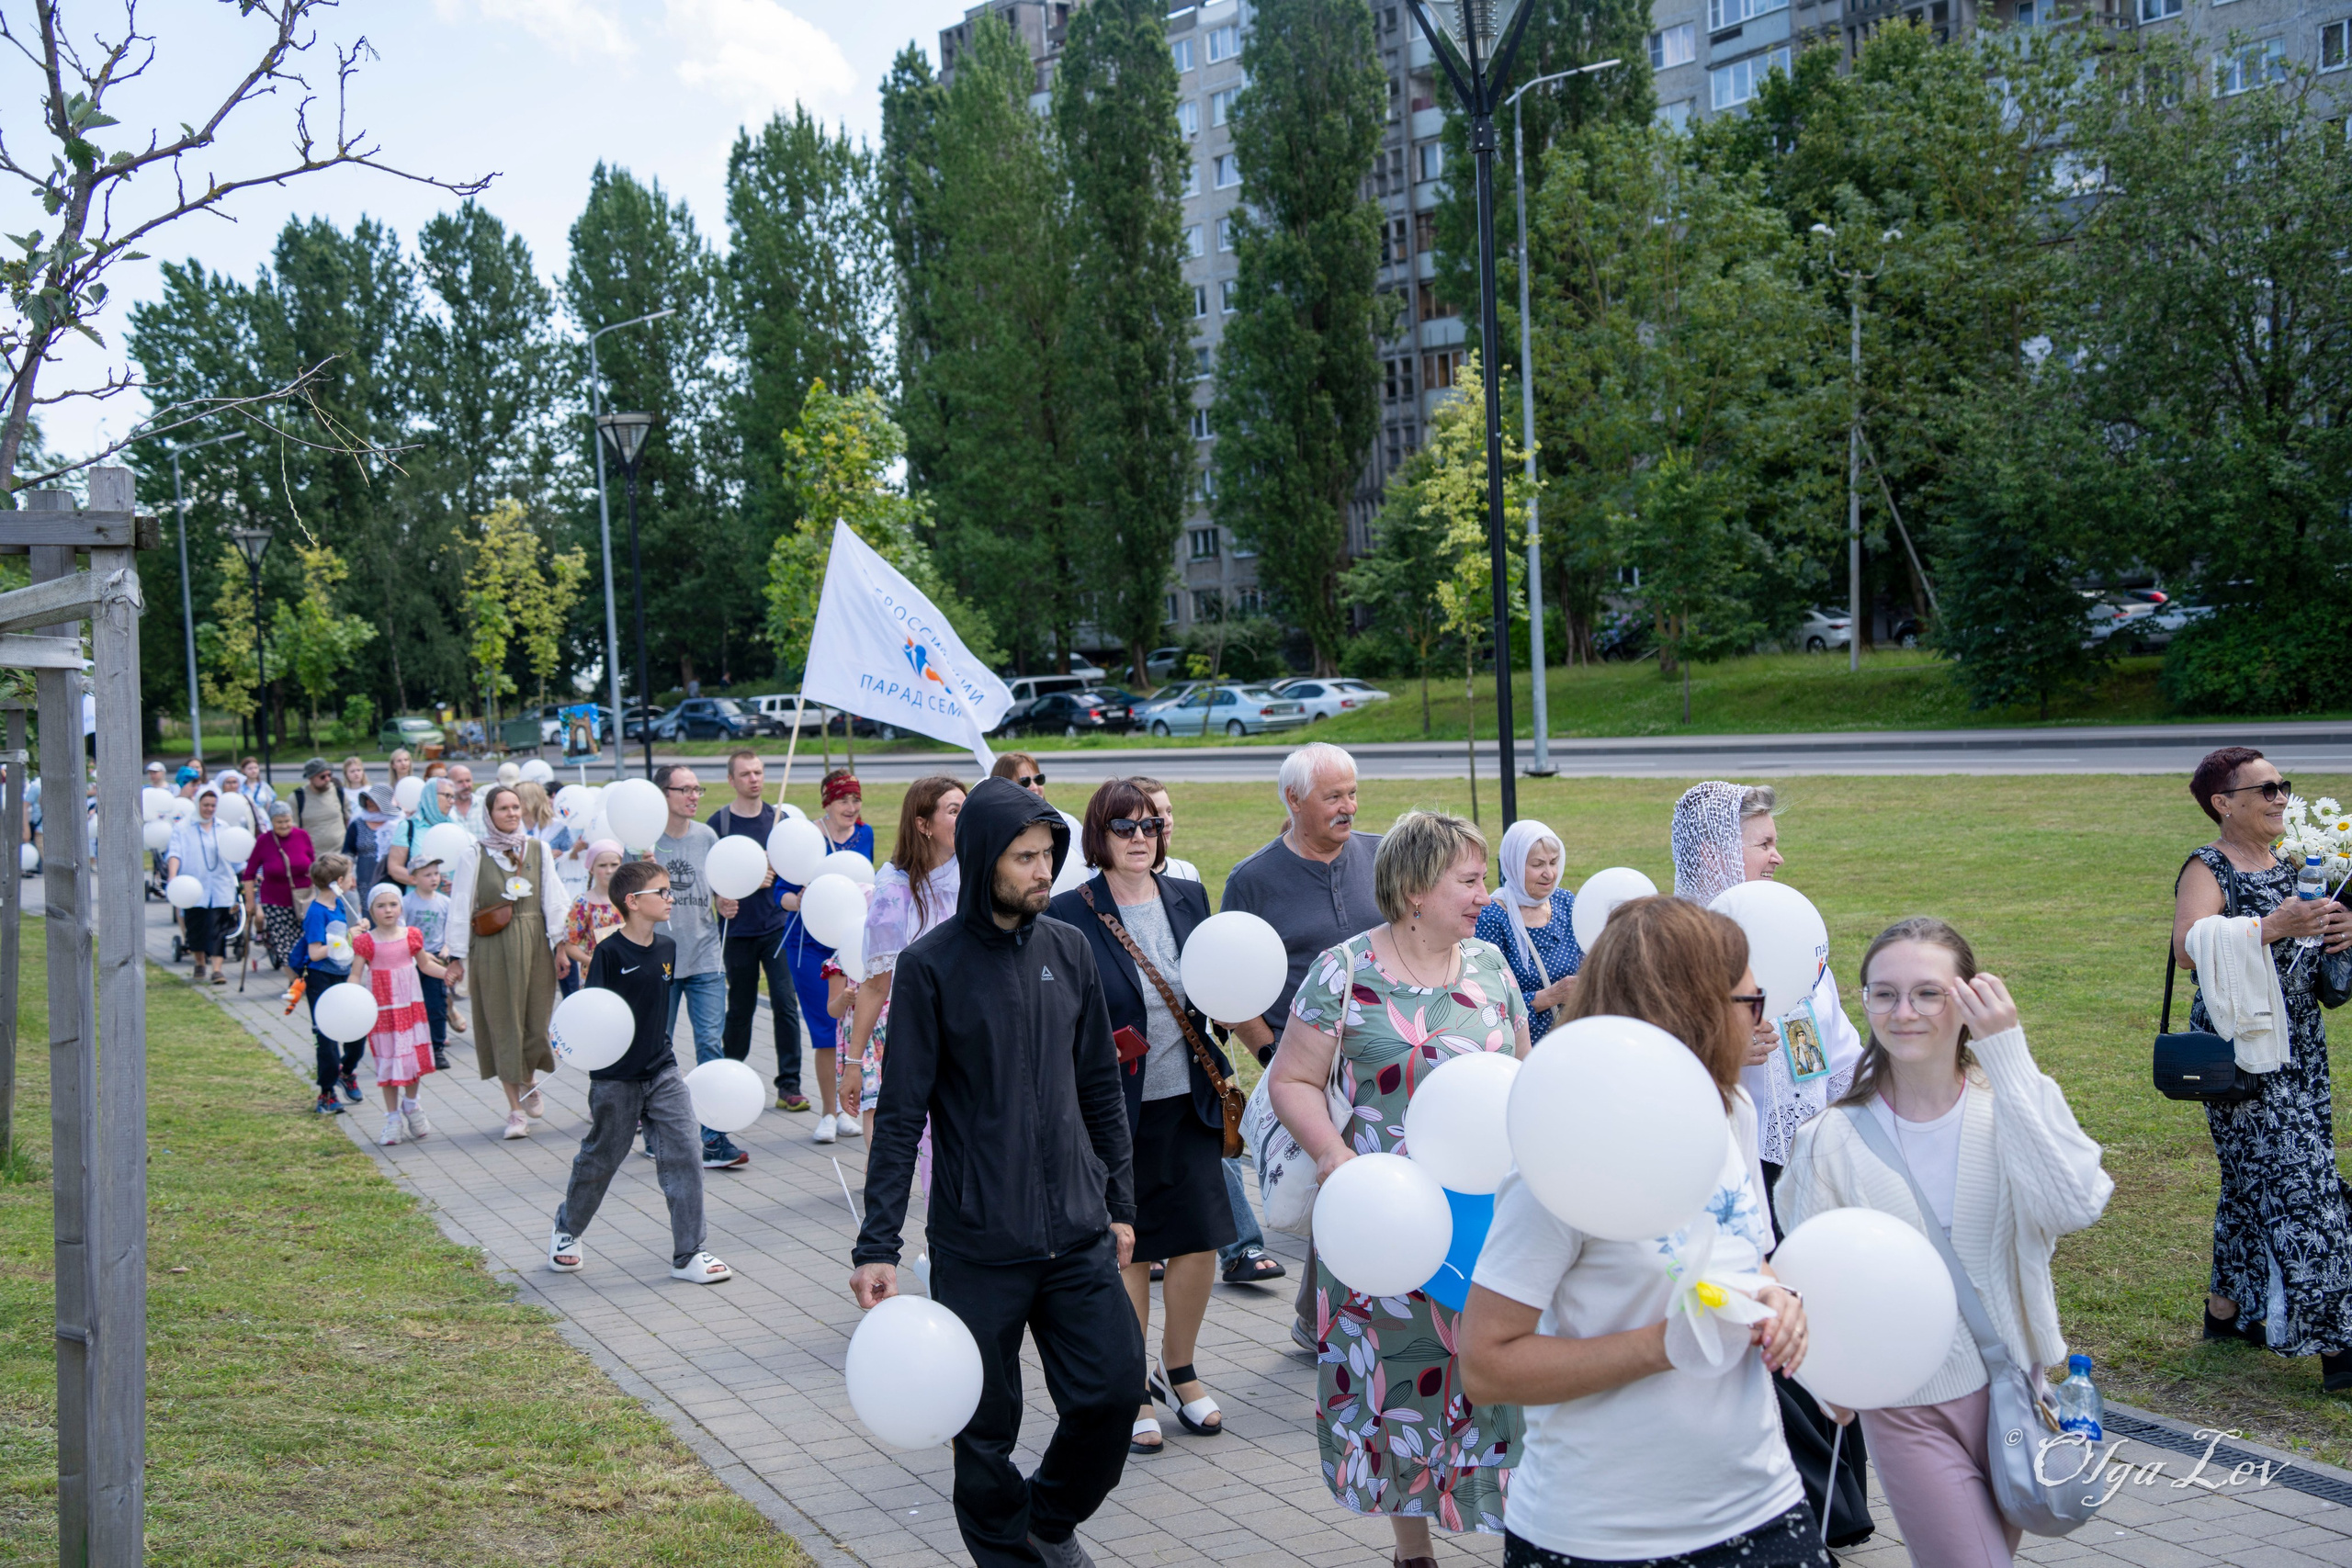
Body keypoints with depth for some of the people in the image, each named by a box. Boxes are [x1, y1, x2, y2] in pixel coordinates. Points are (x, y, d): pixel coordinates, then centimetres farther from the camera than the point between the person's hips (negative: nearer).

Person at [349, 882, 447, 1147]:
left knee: (414, 1056, 4)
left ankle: (411, 1105, 29)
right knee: (387, 1061, 2)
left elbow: (425, 965, 15)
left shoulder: (411, 935, 2)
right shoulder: (366, 942, -6)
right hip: (381, 1008, -2)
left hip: (411, 1005, 2)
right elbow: (356, 974, -8)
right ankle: (393, 1118, 13)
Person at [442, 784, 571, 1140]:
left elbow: (552, 900, 6)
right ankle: (516, 1110, 5)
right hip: (492, 949, -2)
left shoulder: (538, 850, 7)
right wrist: (457, 956, -3)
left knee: (536, 1019, 4)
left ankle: (528, 1083, 35)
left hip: (534, 945, 2)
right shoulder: (473, 854, 0)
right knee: (503, 1023, 0)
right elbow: (461, 907, -1)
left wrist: (559, 944, 1)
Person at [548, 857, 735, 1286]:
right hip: (615, 1078, -5)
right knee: (600, 1158, 11)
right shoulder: (610, 952, -14)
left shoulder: (666, 947, 4)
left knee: (685, 1153, -5)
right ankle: (566, 1231, 37)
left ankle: (688, 1254, 2)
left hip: (662, 1071, 5)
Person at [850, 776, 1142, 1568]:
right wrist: (878, 1245, -10)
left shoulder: (1069, 951, 6)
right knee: (987, 1425, 4)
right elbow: (901, 1114, -6)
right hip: (978, 1244, -4)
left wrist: (1119, 1200, 14)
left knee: (1115, 1384, 0)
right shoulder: (932, 965, -7)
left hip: (1079, 1233, 4)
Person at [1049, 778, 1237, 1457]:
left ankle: (1178, 1372, 28)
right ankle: (1132, 1390, 23)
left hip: (1190, 1099, 4)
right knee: (1126, 1249, 6)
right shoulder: (1069, 914, -9)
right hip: (1115, 1108, -4)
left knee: (1199, 1240, 6)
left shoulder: (1188, 898, 5)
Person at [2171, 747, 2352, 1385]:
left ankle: (2226, 1308, 24)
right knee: (2295, 1184, -10)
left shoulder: (2286, 869, 13)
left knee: (2253, 1181, 12)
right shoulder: (2208, 869, -10)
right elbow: (2187, 948, -25)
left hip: (2298, 1048, 8)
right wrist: (2276, 926, -31)